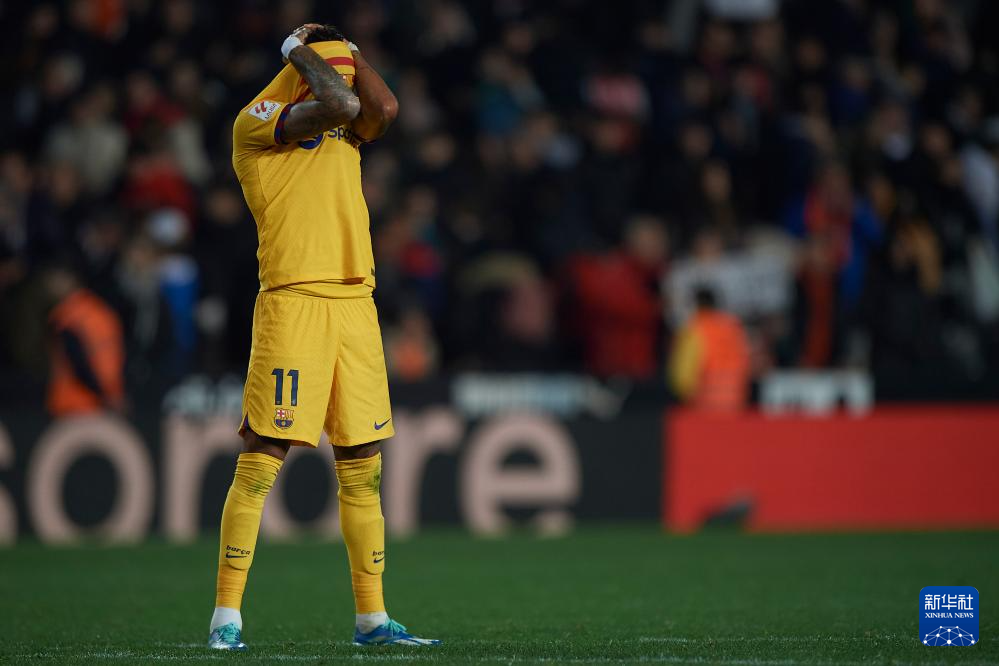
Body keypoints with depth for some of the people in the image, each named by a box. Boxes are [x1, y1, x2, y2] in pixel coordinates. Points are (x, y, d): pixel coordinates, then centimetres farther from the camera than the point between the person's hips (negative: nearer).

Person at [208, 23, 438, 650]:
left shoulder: (344, 131, 20)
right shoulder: (256, 122, -1)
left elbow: (383, 108, -1)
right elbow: (339, 105, -15)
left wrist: (345, 49, 10)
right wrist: (304, 55, 0)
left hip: (356, 305, 7)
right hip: (292, 303, -6)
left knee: (363, 468, 8)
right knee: (262, 459, -8)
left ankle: (372, 617, 14)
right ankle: (227, 615, -5)